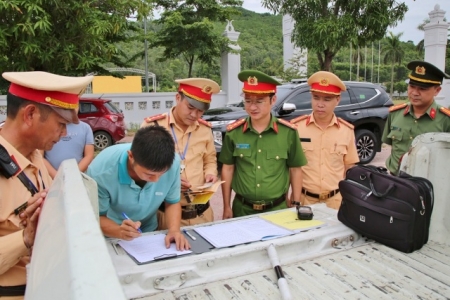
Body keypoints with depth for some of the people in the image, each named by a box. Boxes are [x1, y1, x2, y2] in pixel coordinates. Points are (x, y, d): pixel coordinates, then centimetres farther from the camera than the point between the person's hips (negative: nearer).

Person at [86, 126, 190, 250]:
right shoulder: (100, 172, -29)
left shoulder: (173, 163, -22)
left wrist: (174, 230, -23)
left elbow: (172, 202, -6)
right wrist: (120, 231, -34)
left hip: (149, 234, 1)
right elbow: (96, 217, -15)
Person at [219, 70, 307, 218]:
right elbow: (228, 169, 1)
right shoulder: (233, 132, -7)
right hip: (242, 209, 1)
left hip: (278, 208, 0)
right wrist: (227, 207, 3)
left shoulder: (288, 132, -9)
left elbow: (295, 170, 0)